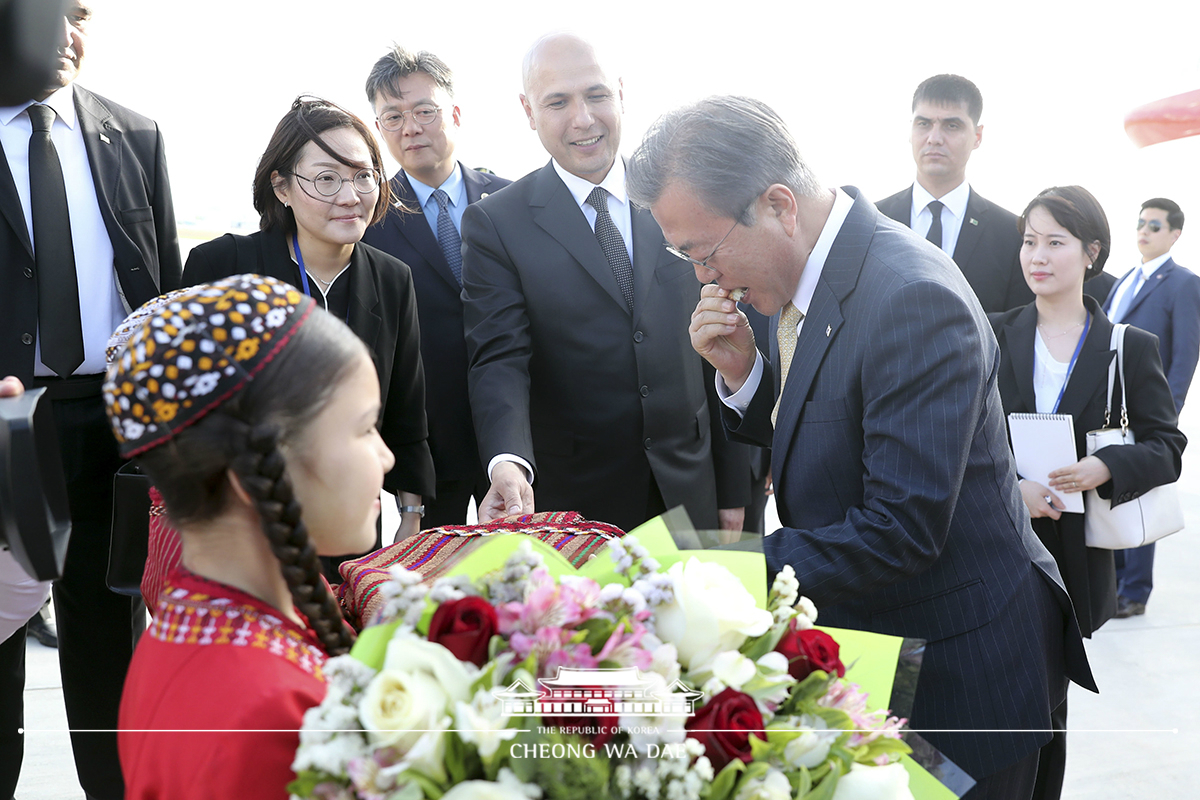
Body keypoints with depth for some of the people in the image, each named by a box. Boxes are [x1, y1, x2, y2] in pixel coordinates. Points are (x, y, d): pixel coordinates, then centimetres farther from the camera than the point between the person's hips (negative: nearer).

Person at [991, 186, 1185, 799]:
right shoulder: (992, 335, 4)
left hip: (1072, 557, 0)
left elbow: (1167, 448, 1)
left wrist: (1104, 469, -18)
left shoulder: (1129, 348, 3)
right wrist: (1011, 485, -17)